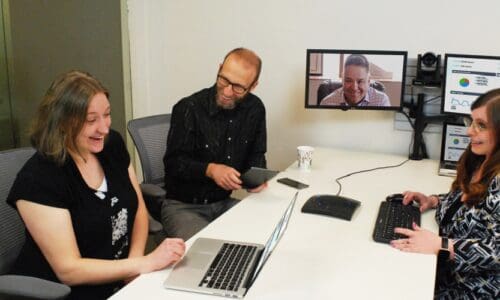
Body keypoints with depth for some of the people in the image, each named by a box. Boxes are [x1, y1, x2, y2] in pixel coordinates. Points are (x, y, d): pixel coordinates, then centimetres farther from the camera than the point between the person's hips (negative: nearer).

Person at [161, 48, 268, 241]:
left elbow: (256, 155, 10)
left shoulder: (255, 109, 0)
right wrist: (210, 170, -30)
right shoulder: (188, 109, -16)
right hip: (182, 206, -5)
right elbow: (174, 162, -13)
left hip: (225, 202, 5)